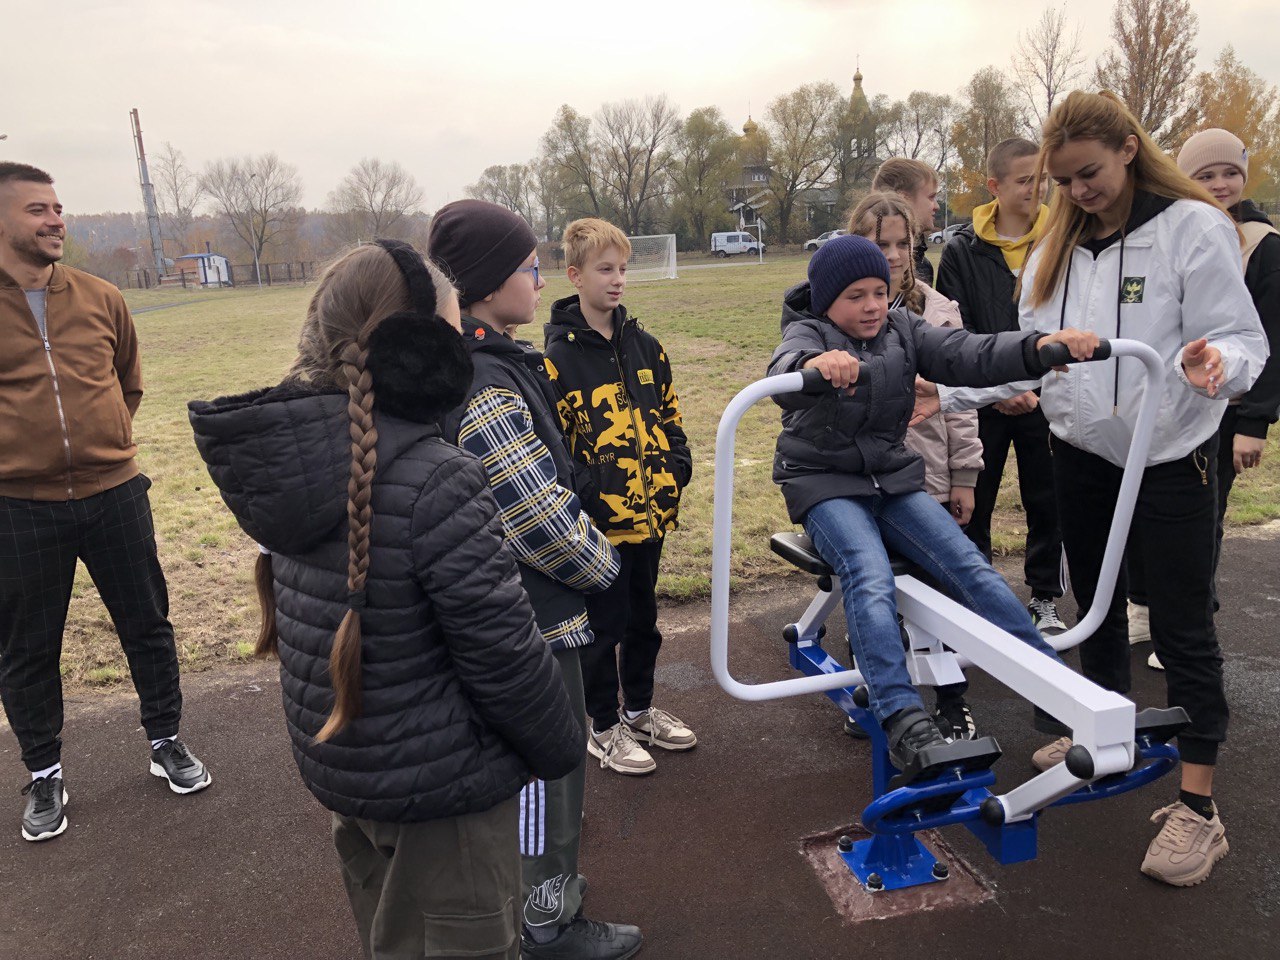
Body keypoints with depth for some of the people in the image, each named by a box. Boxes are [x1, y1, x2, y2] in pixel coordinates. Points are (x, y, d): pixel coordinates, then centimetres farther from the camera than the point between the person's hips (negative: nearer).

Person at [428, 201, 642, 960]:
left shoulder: (491, 363, 6)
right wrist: (601, 562, -8)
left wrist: (586, 547, 11)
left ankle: (529, 878, 47)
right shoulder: (483, 389, -27)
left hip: (504, 610, 10)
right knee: (551, 764, 8)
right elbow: (542, 521, -25)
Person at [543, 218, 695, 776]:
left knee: (643, 617, 20)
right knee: (604, 626, 7)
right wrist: (593, 493, -19)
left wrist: (676, 469, 1)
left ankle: (640, 710, 39)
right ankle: (604, 729, 25)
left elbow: (668, 415, 14)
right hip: (600, 521, -6)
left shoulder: (644, 346, 9)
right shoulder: (558, 357, -11)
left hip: (650, 514, 6)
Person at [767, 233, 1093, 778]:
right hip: (825, 484, -4)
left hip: (893, 479, 5)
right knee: (871, 579, -31)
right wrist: (814, 365, -59)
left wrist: (1040, 347, -28)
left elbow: (967, 355, -9)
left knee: (971, 568, -11)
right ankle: (905, 723, -40)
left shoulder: (901, 329, 6)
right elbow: (785, 369, -33)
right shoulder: (807, 333, -8)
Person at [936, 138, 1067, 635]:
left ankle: (1045, 598, 26)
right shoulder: (963, 250, -1)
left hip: (1046, 399, 1)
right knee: (974, 504, 9)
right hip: (983, 402, -1)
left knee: (1046, 503, 9)